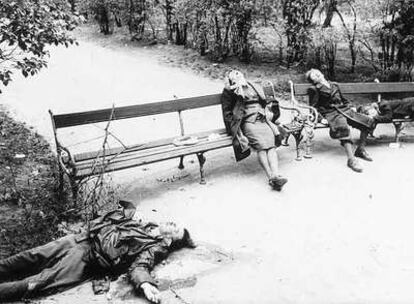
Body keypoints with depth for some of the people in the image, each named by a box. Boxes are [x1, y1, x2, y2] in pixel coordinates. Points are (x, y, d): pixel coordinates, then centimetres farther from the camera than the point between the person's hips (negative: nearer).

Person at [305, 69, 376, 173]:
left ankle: (360, 150, 3)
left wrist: (351, 106, 17)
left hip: (344, 109, 7)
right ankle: (351, 159, -45)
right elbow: (313, 107, 0)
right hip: (331, 113, -7)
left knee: (369, 121, -8)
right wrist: (320, 116, -15)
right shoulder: (315, 89, 6)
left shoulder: (334, 85, 24)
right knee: (344, 128, -39)